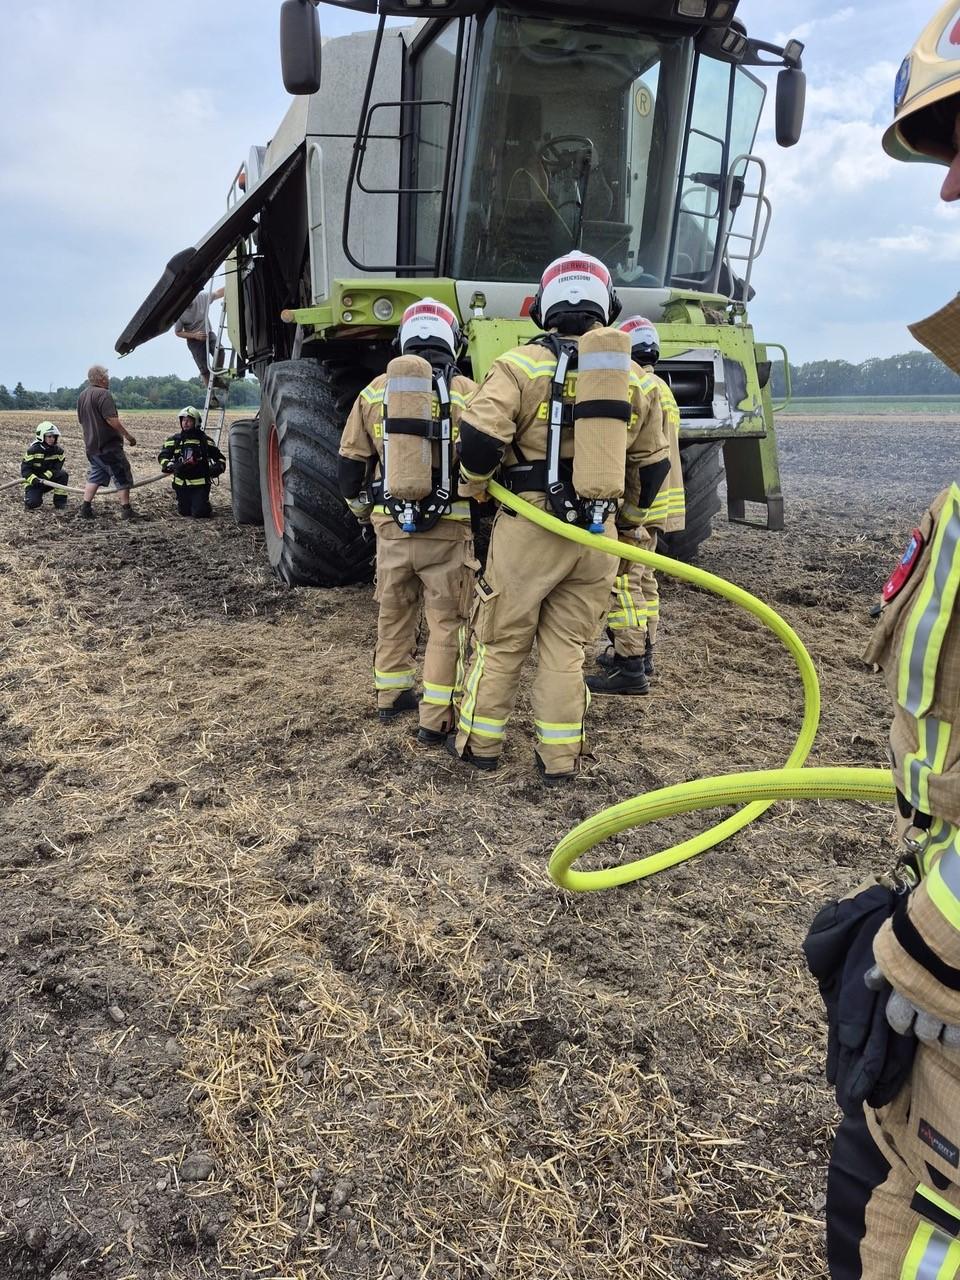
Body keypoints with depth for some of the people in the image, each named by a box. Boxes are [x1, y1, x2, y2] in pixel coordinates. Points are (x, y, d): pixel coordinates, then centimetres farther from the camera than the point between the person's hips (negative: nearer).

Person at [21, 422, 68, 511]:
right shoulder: (33, 450, -16)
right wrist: (33, 479, -33)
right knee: (33, 502, -27)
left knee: (63, 475, -25)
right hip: (33, 481, -4)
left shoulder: (58, 450, -6)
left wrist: (46, 475, -28)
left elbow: (56, 467, -11)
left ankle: (59, 503, -17)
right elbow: (25, 468, -17)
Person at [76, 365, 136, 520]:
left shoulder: (82, 395, 12)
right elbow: (112, 420, -23)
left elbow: (82, 420, 20)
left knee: (95, 476, 17)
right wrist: (128, 436, -15)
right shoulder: (103, 394, -16)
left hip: (91, 446, 9)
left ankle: (85, 509, 11)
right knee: (122, 477, 1)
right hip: (109, 446, -8)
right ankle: (126, 510, 3)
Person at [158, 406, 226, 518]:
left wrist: (218, 467, -15)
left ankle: (206, 505, 26)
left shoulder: (205, 440, 0)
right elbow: (162, 456, -3)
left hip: (200, 484, -2)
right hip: (181, 483, 2)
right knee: (184, 512, 10)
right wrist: (169, 466, -24)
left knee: (199, 513, -9)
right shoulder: (174, 439, 2)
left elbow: (220, 458, 7)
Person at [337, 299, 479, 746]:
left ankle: (391, 696, 34)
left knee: (394, 612, 20)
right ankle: (436, 721, 6)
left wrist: (364, 512, 24)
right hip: (447, 529, -3)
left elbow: (350, 467, 9)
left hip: (391, 526, 3)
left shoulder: (374, 391, 5)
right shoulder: (467, 393, -4)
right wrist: (477, 508, 15)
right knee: (447, 623, 5)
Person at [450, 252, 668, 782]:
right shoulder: (637, 379, 10)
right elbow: (651, 464, 17)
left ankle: (480, 742, 22)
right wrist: (626, 515, 32)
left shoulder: (521, 364, -5)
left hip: (530, 526, -3)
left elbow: (479, 440, -13)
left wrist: (475, 488, 7)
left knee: (502, 639, 10)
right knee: (567, 644, 13)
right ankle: (559, 756, 17)